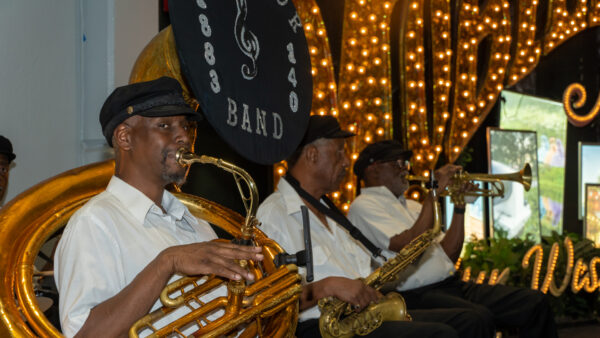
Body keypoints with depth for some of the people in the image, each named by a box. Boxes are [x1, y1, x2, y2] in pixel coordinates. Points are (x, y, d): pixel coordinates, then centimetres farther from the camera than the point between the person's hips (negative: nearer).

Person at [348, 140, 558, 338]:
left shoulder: (410, 206, 25)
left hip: (453, 286, 8)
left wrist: (459, 207, 10)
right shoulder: (364, 206, -1)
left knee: (534, 303, -6)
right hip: (416, 295, -8)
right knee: (478, 318, -37)